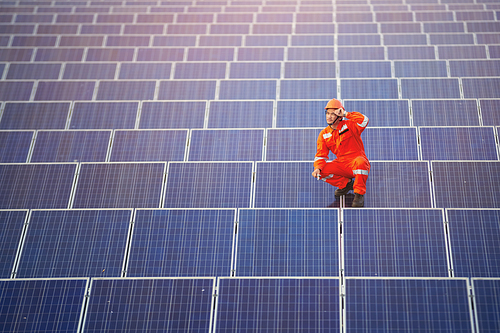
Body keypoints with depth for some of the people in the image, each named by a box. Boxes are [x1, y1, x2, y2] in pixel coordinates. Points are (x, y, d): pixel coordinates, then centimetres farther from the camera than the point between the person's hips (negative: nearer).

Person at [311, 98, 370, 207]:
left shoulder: (349, 125, -5)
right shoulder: (324, 135, 8)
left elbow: (364, 120, -26)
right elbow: (321, 155, 5)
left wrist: (346, 114, -23)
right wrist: (318, 168, -15)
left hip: (357, 160, -5)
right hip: (341, 165, 5)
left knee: (360, 162, -40)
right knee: (322, 171, -19)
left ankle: (359, 194, -19)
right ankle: (346, 184, 7)